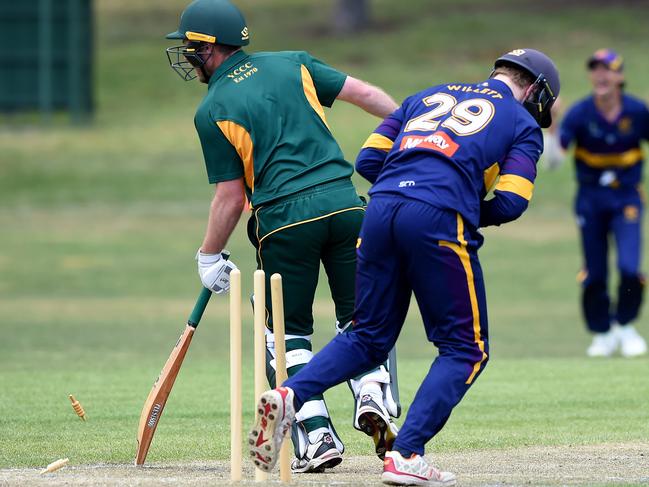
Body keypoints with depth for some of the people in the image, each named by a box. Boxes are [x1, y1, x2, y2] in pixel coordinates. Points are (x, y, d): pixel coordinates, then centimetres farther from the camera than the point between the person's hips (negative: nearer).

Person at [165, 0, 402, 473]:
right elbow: (363, 93, 10)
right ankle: (374, 391, -12)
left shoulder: (212, 111, 1)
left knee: (288, 332, 12)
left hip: (284, 220, -3)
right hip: (344, 203, 3)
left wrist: (210, 255, 12)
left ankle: (317, 435, 1)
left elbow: (230, 196, 1)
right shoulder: (293, 64, 13)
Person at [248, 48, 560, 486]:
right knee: (466, 349, 8)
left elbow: (368, 161, 21)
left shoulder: (428, 97, 29)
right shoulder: (522, 123, 15)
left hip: (381, 209, 5)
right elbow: (510, 203, 2)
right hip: (439, 221, -5)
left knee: (368, 339, 17)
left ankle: (289, 394, -8)